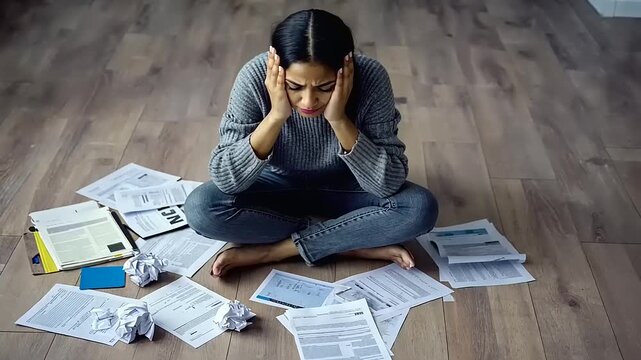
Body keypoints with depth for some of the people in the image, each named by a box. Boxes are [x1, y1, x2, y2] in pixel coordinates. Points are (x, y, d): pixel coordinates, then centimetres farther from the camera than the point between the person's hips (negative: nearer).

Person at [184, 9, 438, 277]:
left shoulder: (370, 79, -28)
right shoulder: (256, 78, -27)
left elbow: (389, 184, -27)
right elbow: (224, 179, -27)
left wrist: (339, 120, -38)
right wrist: (275, 116, -38)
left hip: (343, 190, 0)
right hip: (279, 188, 1)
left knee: (420, 208, -27)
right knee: (201, 208, -27)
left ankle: (270, 250, -18)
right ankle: (353, 242, -16)